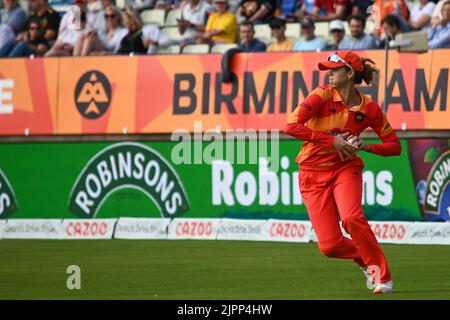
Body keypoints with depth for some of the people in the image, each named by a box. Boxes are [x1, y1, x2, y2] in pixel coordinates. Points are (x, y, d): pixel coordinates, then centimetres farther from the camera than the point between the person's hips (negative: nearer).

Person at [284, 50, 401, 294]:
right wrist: (332, 140, -22)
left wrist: (366, 147, -17)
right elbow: (291, 126, -22)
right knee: (329, 246, -9)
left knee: (351, 218, -31)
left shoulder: (369, 108, -5)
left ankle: (382, 275, -14)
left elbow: (394, 145, 2)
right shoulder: (323, 95, -11)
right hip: (313, 173, 0)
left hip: (346, 169, 0)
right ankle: (364, 259, 24)